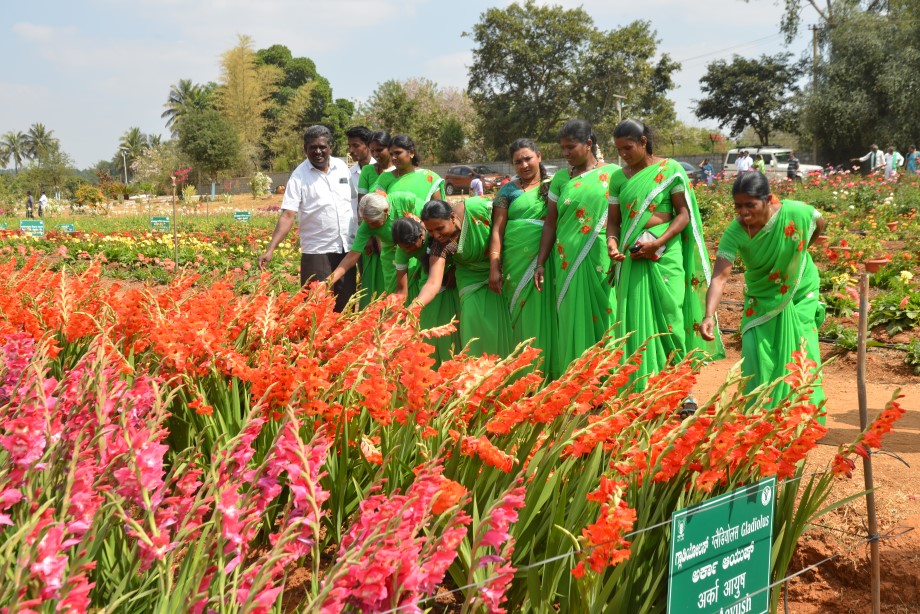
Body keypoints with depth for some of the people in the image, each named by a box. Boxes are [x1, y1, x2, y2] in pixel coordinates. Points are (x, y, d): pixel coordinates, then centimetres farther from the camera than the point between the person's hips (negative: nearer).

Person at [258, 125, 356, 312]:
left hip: (347, 250, 4)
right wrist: (270, 250, -21)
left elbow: (356, 203, 15)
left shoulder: (342, 168, 6)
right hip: (316, 253, -4)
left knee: (345, 307, 9)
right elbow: (287, 215, -12)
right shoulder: (299, 176, -6)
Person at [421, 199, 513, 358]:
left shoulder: (475, 207, -32)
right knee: (473, 317, -10)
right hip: (471, 276, 1)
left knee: (499, 318, -2)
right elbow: (433, 283, -34)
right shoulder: (440, 245, -26)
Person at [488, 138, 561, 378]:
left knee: (545, 316, -4)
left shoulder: (553, 186, 9)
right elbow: (497, 230, 5)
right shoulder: (508, 191, 10)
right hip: (516, 264, 1)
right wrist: (494, 268, -3)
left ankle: (550, 373, 3)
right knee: (522, 317, 2)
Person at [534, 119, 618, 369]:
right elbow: (550, 223, 11)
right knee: (573, 319, 5)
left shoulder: (613, 173, 1)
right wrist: (540, 263, 7)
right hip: (567, 261, 3)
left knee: (602, 316, 0)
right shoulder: (561, 178, 10)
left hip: (602, 261, -3)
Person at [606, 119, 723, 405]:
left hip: (665, 257, -4)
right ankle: (640, 391, 10)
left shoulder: (670, 170, -2)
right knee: (635, 322, 3)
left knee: (669, 319, -2)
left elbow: (684, 213, -4)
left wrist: (658, 243, -16)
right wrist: (612, 243, -10)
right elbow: (613, 220, 11)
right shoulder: (619, 177, 9)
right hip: (631, 260, 4)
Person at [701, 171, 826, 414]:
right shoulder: (734, 233, -27)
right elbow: (720, 276, -36)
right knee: (758, 361, -3)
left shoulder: (797, 213, -26)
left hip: (800, 296, -1)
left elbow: (819, 224, -1)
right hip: (762, 300, 1)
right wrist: (709, 315, -51)